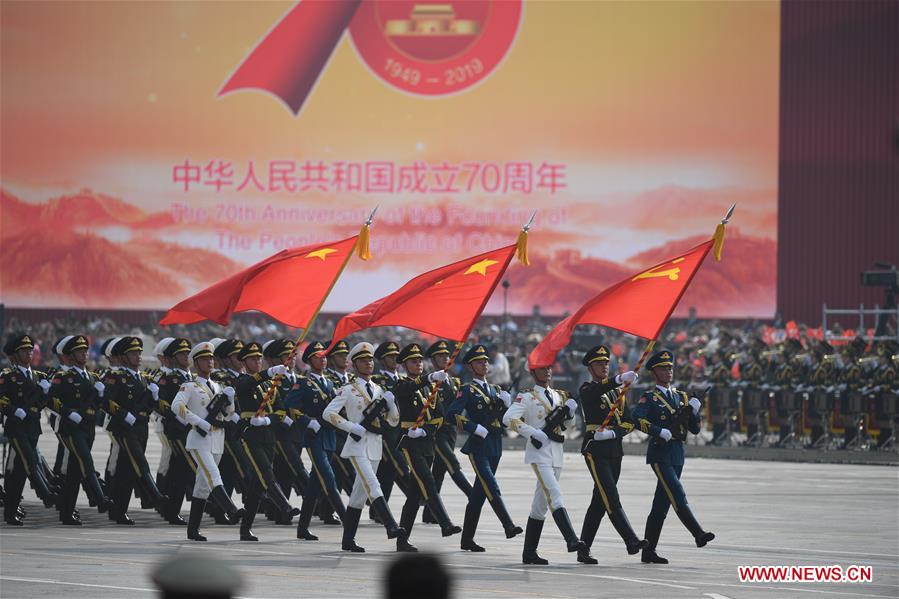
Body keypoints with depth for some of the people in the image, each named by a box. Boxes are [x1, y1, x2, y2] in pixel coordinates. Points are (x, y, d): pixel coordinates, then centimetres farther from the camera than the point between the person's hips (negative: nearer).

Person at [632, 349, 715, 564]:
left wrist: (693, 412, -3)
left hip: (677, 454, 6)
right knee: (678, 496, -19)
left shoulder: (681, 397, 17)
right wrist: (660, 431, -28)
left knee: (661, 504, 6)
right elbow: (637, 418, -21)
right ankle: (698, 534, -26)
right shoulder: (649, 398, -1)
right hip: (659, 453, -6)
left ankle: (648, 551, 9)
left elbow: (695, 430, 15)